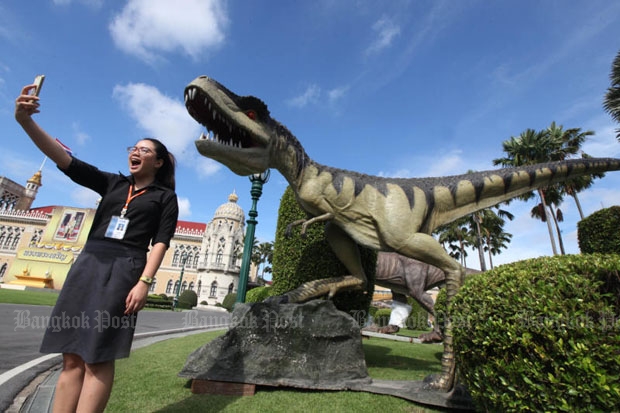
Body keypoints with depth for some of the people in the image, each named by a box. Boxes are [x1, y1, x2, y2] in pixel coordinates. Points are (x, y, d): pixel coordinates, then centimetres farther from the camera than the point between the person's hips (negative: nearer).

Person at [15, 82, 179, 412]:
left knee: (97, 358, -5)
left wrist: (144, 282, -16)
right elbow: (65, 160, 5)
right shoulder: (112, 183, 17)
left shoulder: (165, 197, 5)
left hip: (123, 269, -4)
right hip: (87, 264, 5)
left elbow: (161, 242, -4)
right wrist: (26, 121, -9)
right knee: (72, 358, 4)